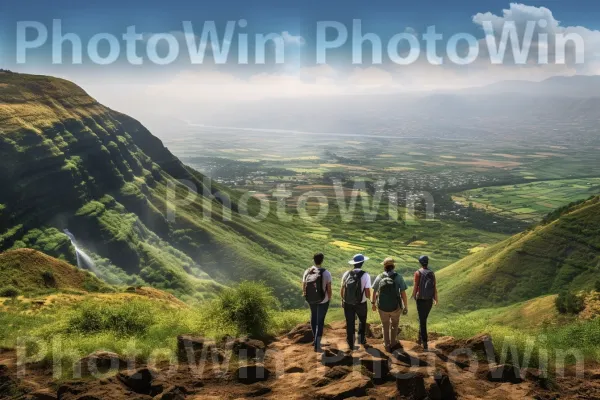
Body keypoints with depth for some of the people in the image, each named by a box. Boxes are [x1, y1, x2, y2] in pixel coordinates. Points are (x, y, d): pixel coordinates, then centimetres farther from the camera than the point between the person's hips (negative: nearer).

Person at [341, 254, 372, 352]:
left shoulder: (346, 274, -8)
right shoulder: (365, 275, -18)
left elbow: (342, 290, 0)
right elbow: (367, 294, -19)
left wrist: (343, 300, 17)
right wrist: (370, 297, 5)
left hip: (348, 304, 2)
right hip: (361, 304, -2)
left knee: (350, 323, 16)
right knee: (362, 321, 26)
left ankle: (351, 344, 26)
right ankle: (362, 339, 35)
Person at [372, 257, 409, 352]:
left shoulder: (379, 277, -6)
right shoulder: (398, 277, -12)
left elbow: (374, 292, 2)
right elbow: (403, 294, -14)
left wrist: (374, 303, 18)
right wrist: (406, 307, -3)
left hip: (382, 307, 1)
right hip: (395, 307, -1)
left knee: (385, 326, 23)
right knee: (394, 324, 28)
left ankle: (387, 346, 32)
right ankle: (393, 343, 38)